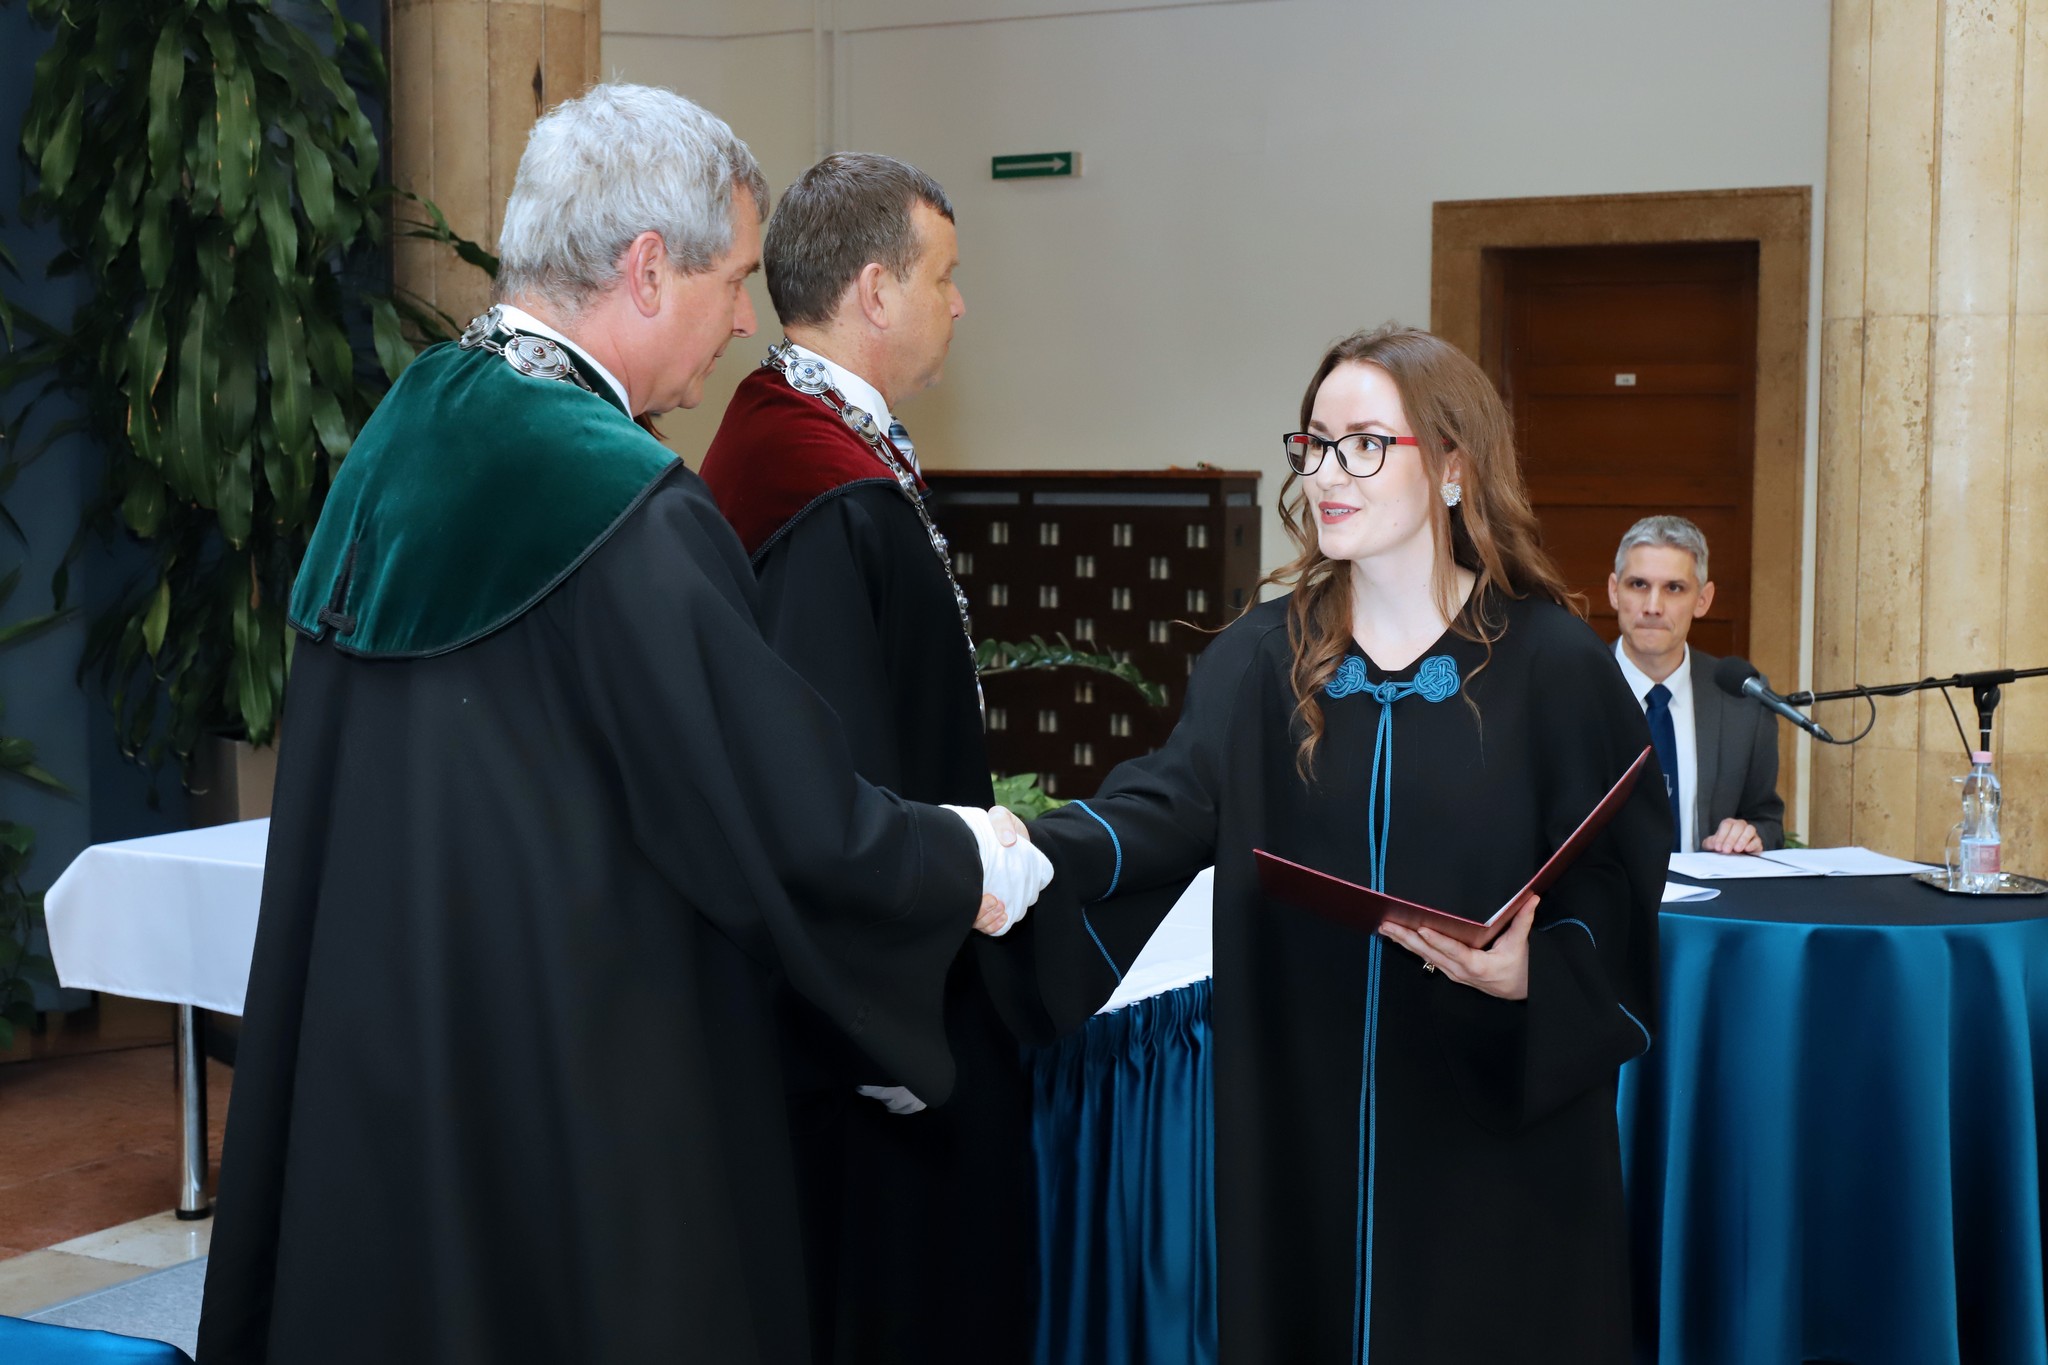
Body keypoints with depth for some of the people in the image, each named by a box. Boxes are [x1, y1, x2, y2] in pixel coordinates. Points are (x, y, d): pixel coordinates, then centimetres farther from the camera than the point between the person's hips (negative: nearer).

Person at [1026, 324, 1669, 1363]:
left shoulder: (1554, 664, -5)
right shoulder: (1262, 657, 4)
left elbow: (1617, 885, -4)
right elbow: (1169, 805, -11)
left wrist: (1533, 978, -24)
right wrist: (1034, 850, -29)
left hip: (1495, 1129, -2)